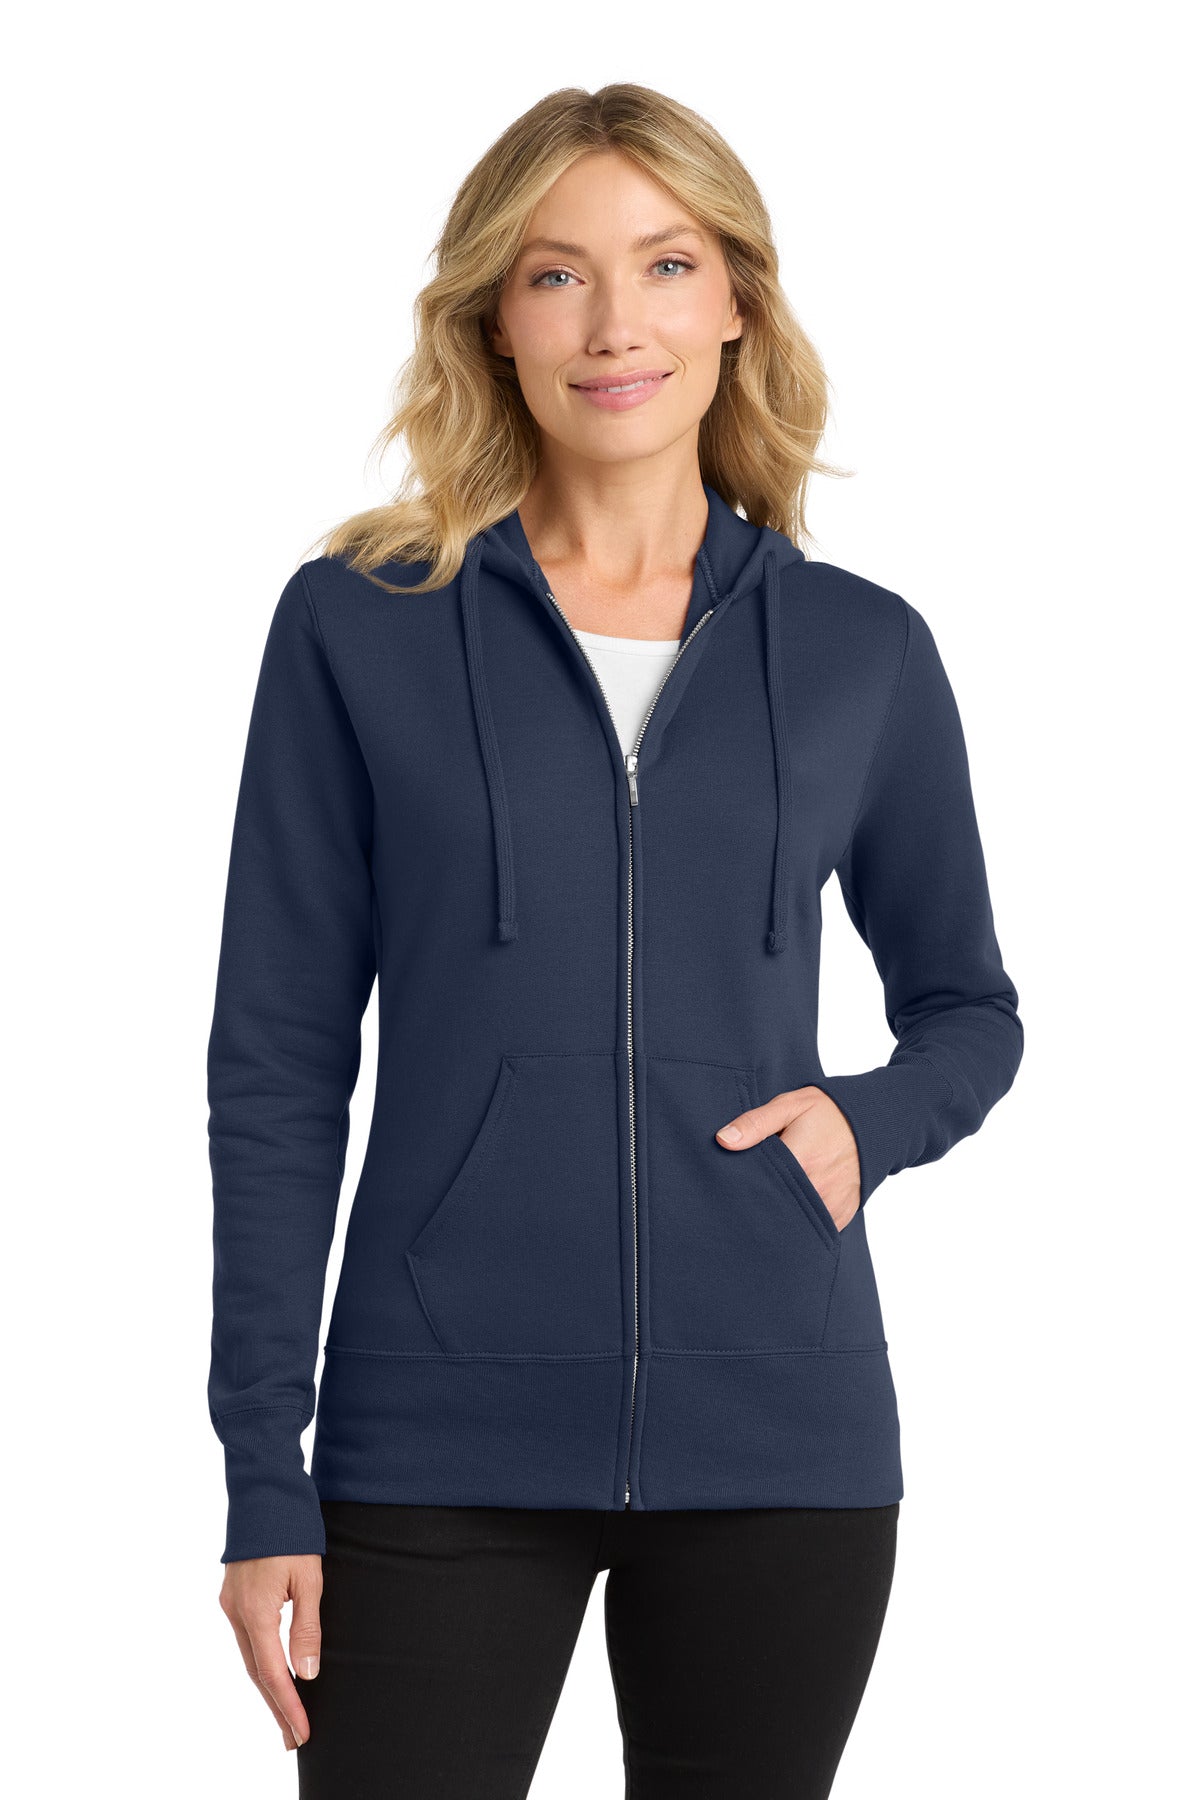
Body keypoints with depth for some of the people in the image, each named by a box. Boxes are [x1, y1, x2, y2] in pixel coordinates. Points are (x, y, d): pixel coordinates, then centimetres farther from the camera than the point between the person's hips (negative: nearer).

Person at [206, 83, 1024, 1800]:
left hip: (781, 1438, 2)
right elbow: (278, 1067, 1)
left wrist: (867, 1120, -5)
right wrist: (265, 1478, -4)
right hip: (444, 1445, -1)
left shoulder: (862, 651, 5)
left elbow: (969, 1010, 18)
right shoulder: (357, 627, 1)